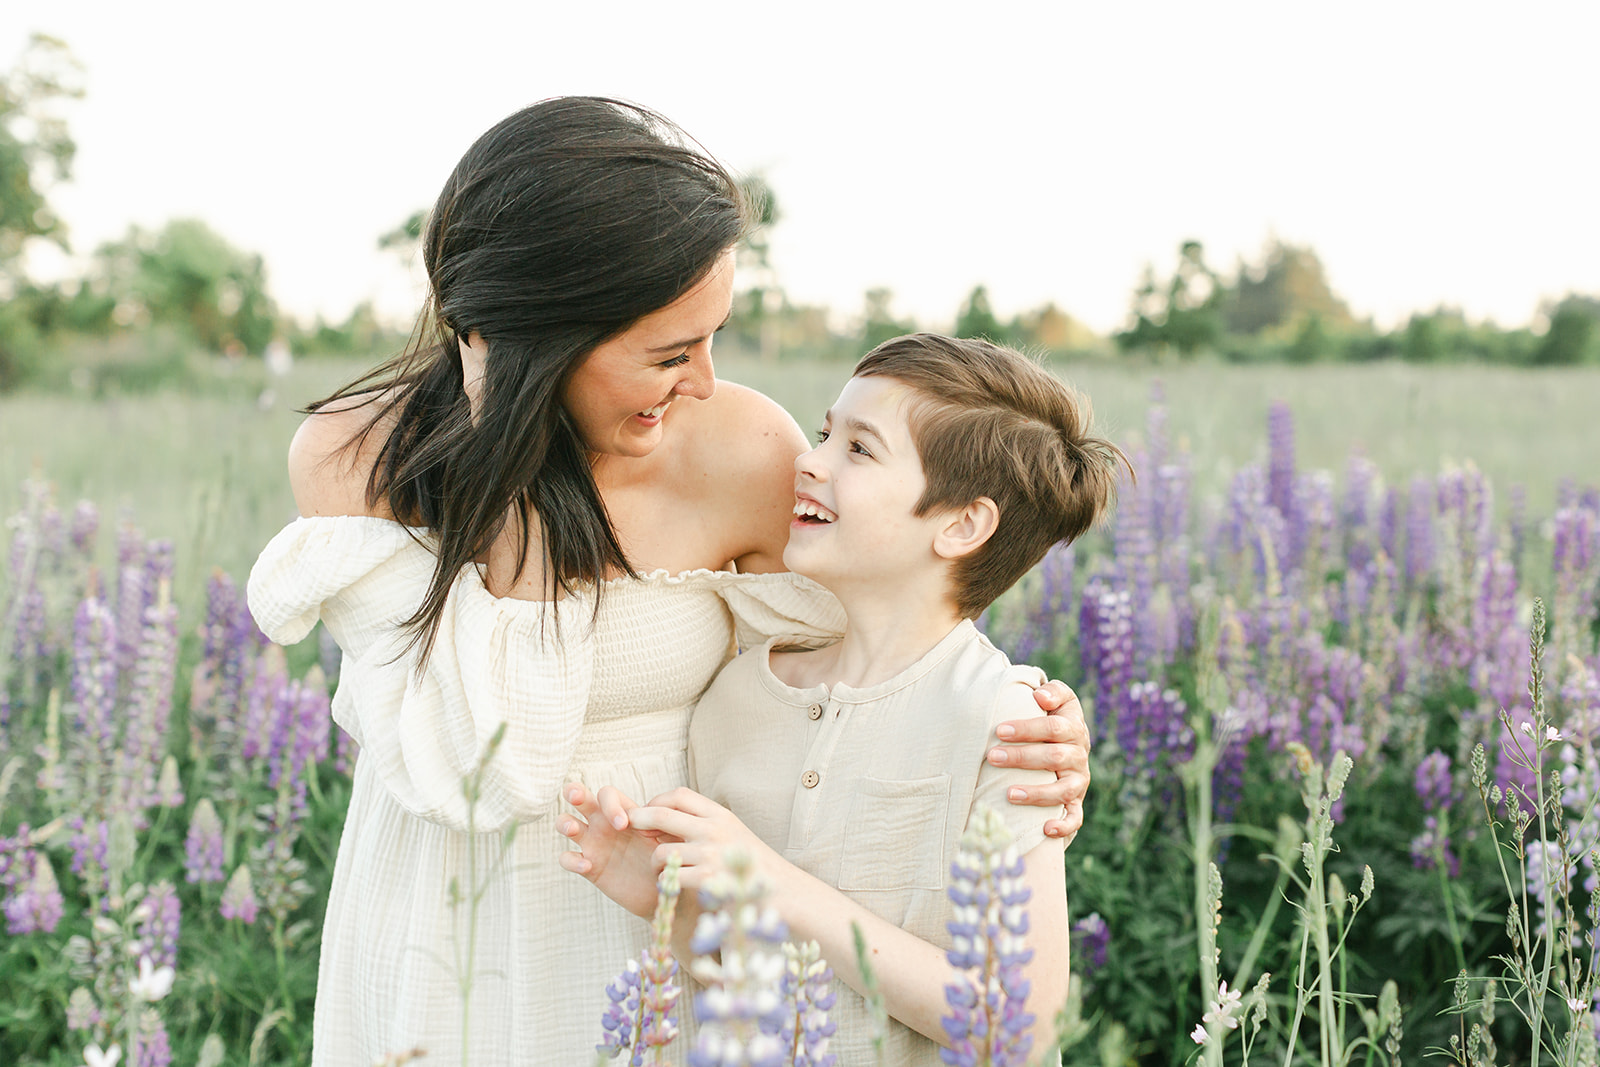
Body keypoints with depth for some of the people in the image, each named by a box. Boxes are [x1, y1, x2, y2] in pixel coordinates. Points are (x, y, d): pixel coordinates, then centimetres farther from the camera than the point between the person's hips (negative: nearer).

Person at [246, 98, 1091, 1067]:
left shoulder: (746, 458, -20)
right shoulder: (349, 458, -18)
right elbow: (473, 764, -25)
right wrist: (498, 461, -26)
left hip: (663, 928, 0)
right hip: (441, 941, 0)